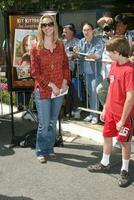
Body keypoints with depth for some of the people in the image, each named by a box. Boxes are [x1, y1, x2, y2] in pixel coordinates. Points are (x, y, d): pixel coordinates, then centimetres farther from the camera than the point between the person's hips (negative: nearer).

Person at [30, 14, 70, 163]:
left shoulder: (60, 45, 5)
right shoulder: (36, 48, -6)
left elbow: (65, 65, 10)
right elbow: (35, 72, -8)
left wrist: (65, 81, -5)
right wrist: (50, 84, -14)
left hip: (59, 90, 4)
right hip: (43, 91, -3)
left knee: (53, 122, 14)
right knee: (44, 124, 1)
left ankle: (49, 148, 30)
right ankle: (41, 152, 18)